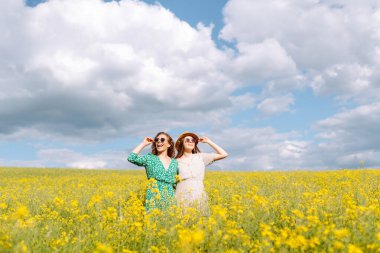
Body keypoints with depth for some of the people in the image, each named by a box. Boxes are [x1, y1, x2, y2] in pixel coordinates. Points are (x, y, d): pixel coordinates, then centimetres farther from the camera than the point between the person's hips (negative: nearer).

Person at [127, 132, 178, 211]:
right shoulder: (149, 158, 4)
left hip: (170, 199, 3)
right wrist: (143, 144, -4)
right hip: (154, 199, -3)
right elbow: (131, 158, -11)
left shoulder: (174, 162, 12)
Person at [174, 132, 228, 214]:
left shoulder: (200, 157, 8)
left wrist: (208, 141, 7)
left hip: (199, 197, 1)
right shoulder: (176, 161, 8)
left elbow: (224, 154, 5)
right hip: (182, 198, 0)